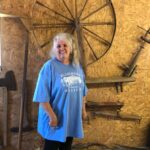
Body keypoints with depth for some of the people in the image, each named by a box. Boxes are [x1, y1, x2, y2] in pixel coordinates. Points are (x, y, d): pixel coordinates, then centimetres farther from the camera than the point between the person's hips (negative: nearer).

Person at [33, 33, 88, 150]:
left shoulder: (77, 66, 4)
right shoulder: (49, 66, -16)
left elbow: (82, 91, 15)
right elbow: (42, 96, -19)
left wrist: (83, 110, 13)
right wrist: (52, 116, -20)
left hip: (72, 119, 6)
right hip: (55, 120, -5)